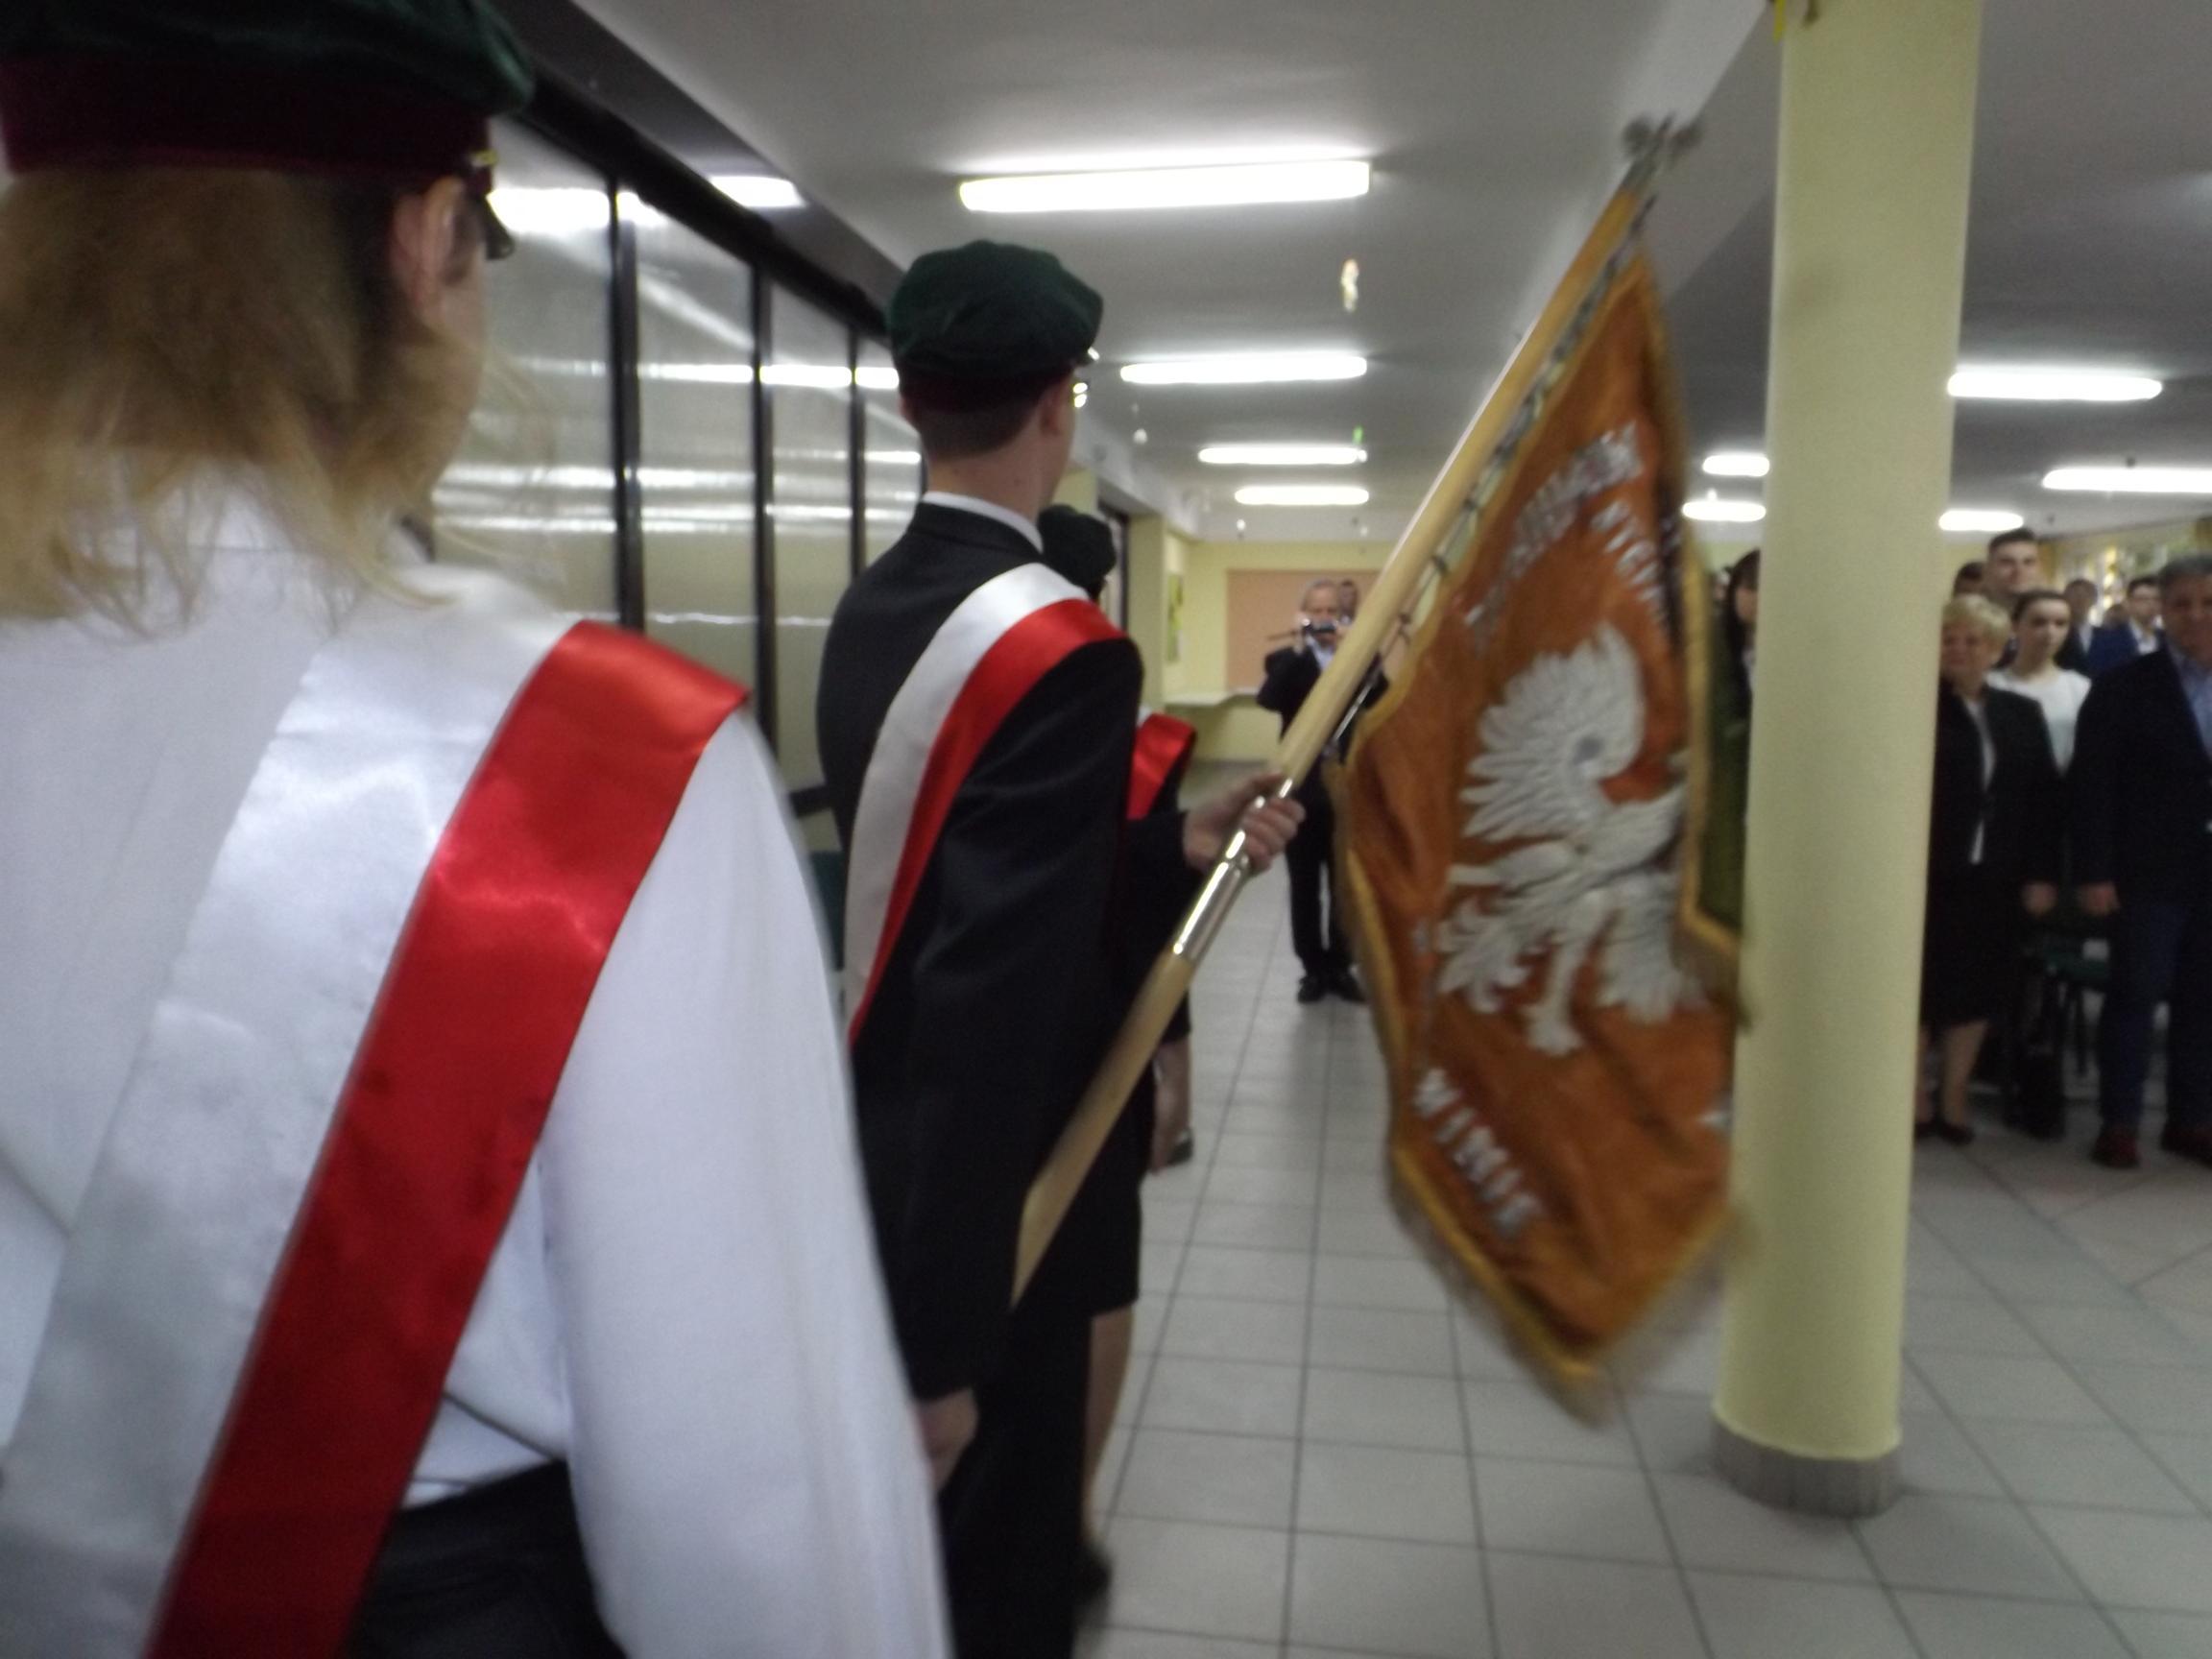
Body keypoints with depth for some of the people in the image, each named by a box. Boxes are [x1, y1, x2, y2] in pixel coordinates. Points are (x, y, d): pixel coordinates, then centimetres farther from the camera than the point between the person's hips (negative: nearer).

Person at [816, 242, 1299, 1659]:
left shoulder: (873, 610, 4)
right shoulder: (1064, 649, -24)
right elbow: (996, 1009, -29)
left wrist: (1176, 840, 4)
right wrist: (947, 1344, -25)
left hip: (877, 1163, 9)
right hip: (970, 1206, -9)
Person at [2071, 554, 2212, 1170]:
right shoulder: (2124, 686, -3)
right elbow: (2092, 783, -7)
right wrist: (2094, 872, -12)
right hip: (2150, 872, -3)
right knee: (2134, 996, 4)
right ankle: (2119, 1120, 13)